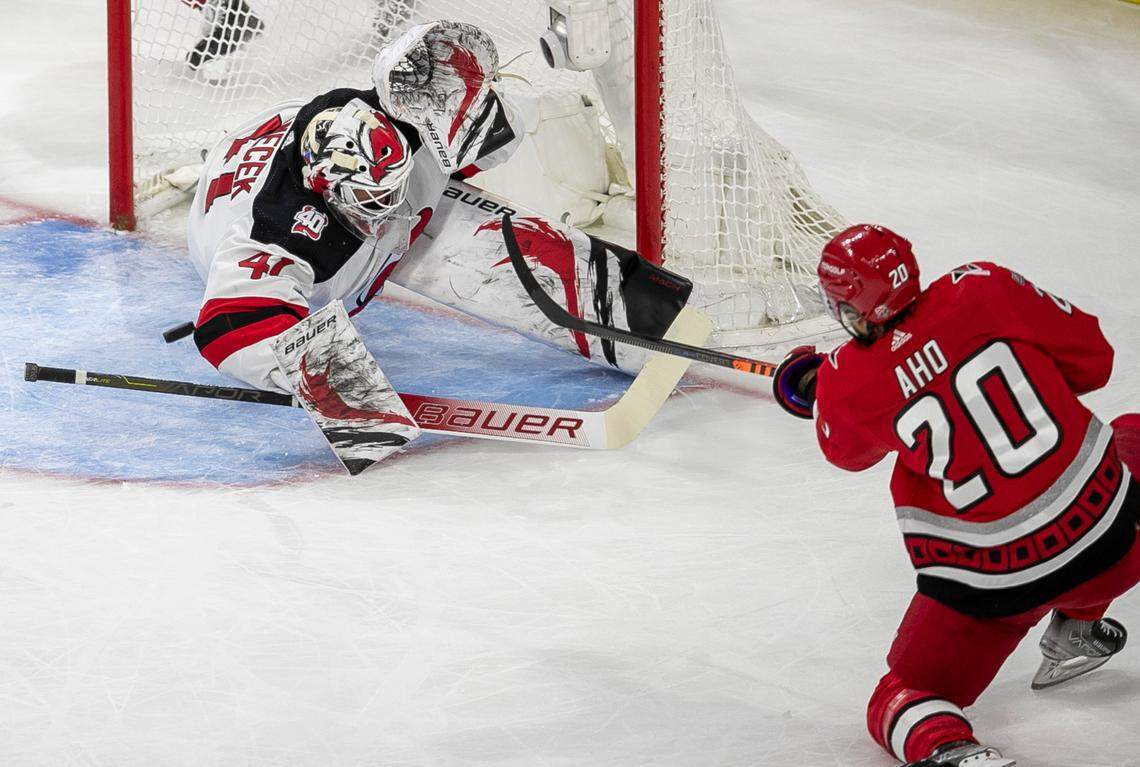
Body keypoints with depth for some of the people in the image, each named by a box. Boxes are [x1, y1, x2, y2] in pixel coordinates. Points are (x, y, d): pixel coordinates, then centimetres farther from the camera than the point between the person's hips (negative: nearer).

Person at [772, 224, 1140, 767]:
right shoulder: (984, 289, -7)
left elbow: (847, 450, 16)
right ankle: (1076, 629, 34)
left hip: (991, 587, -2)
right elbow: (1091, 359, 4)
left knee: (902, 699, 18)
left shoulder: (845, 383, -7)